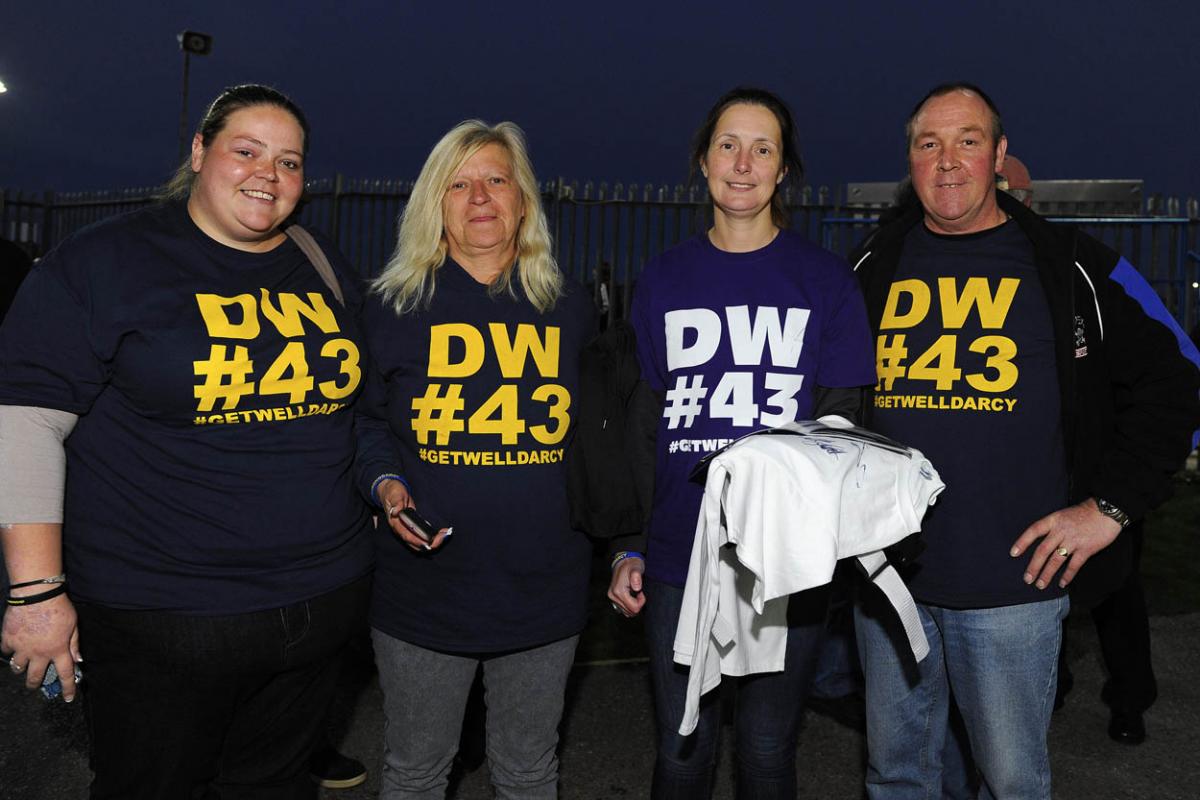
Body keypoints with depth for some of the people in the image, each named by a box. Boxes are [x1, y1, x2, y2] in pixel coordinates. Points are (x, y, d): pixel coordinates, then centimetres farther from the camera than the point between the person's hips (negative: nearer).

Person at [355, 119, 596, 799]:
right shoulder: (396, 305, 0)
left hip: (545, 588, 2)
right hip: (425, 585, -1)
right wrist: (385, 484, -11)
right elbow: (364, 418, 7)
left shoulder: (570, 308, 5)